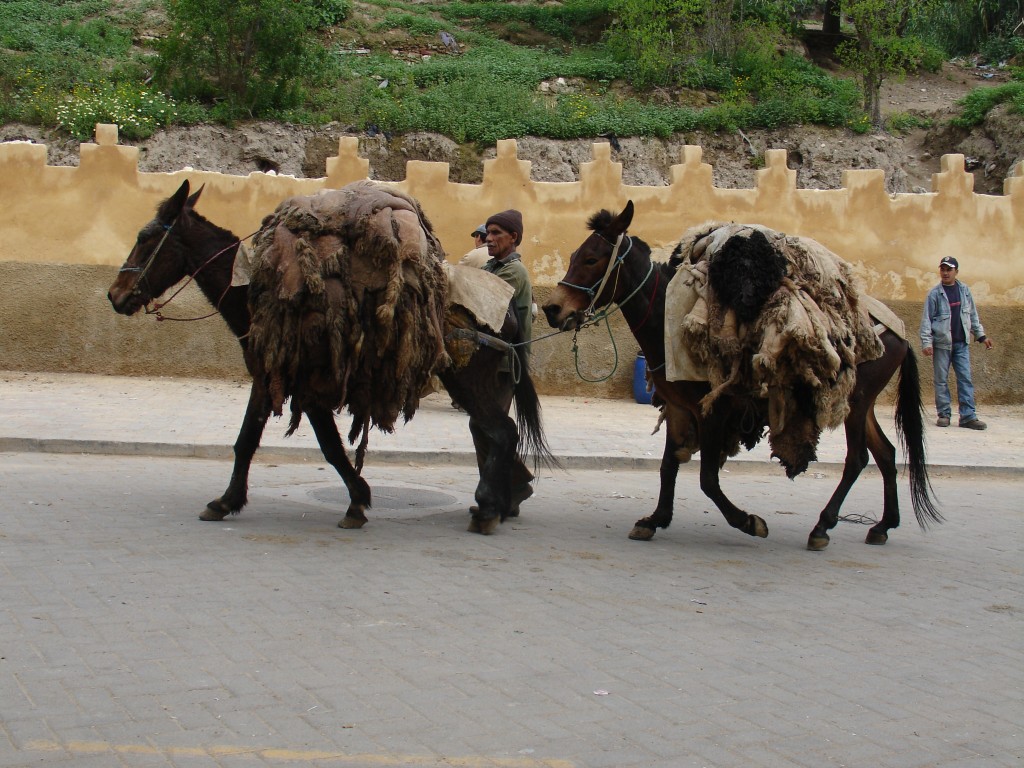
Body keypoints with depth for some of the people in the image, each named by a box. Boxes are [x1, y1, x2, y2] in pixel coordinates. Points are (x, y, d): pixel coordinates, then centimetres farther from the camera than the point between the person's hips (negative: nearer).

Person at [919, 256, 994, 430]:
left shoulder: (965, 291, 7)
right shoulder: (934, 294, -3)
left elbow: (973, 315, 15)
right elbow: (926, 319, -4)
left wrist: (981, 335, 14)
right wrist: (926, 342, -12)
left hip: (962, 343, 3)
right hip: (941, 344, -3)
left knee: (965, 379, -1)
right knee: (941, 380, 2)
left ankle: (968, 416, -1)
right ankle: (944, 414, 10)